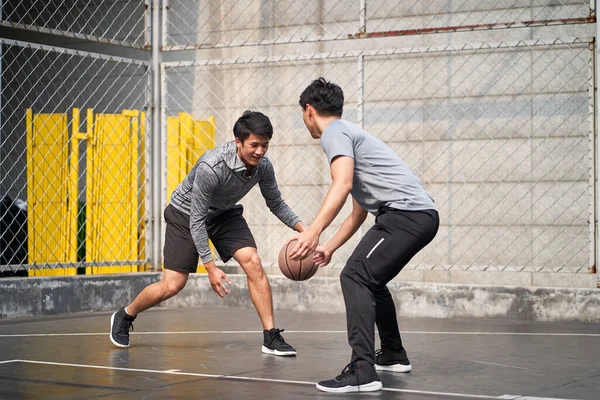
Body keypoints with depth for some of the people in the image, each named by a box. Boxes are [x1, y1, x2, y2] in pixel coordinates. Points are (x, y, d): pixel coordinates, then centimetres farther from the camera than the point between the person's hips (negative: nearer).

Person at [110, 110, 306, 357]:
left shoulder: (263, 166, -20)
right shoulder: (211, 167, -37)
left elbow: (276, 203, 0)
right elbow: (197, 219, -30)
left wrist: (300, 226, -16)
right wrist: (210, 267, -29)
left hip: (225, 214, 5)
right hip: (186, 214, -5)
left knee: (253, 263, -17)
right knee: (172, 286, -6)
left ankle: (271, 338, -11)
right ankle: (124, 317, 23)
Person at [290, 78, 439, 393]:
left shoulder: (335, 133, -2)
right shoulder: (350, 134, 29)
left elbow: (343, 184, -21)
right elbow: (358, 213, 34)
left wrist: (314, 231, -28)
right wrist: (329, 248, 36)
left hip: (406, 212, -10)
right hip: (422, 214, 10)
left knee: (355, 277, -15)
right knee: (370, 280, 25)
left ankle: (363, 370, -25)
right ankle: (393, 355, 35)